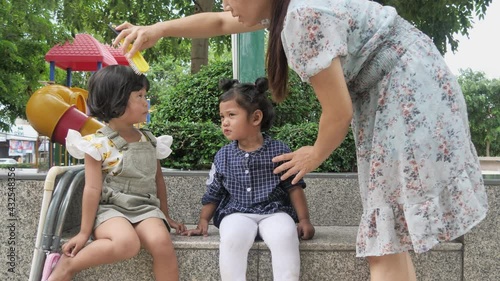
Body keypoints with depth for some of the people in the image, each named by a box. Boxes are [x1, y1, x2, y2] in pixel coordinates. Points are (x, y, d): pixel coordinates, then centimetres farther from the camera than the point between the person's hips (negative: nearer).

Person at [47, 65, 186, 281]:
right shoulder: (99, 143, -5)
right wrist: (85, 231, -9)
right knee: (127, 243, -36)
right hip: (111, 208, -4)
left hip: (146, 207, 4)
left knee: (162, 243, -29)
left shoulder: (150, 141, 13)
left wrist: (165, 216, 24)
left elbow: (158, 180, 22)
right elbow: (93, 189, -8)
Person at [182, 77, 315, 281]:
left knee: (285, 236, -34)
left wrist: (304, 220, -1)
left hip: (274, 211, -1)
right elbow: (213, 194, 15)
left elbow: (294, 187, 5)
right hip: (237, 213, 1)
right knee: (231, 238, -33)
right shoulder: (223, 156, 7)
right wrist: (203, 222, 10)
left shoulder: (279, 150, 1)